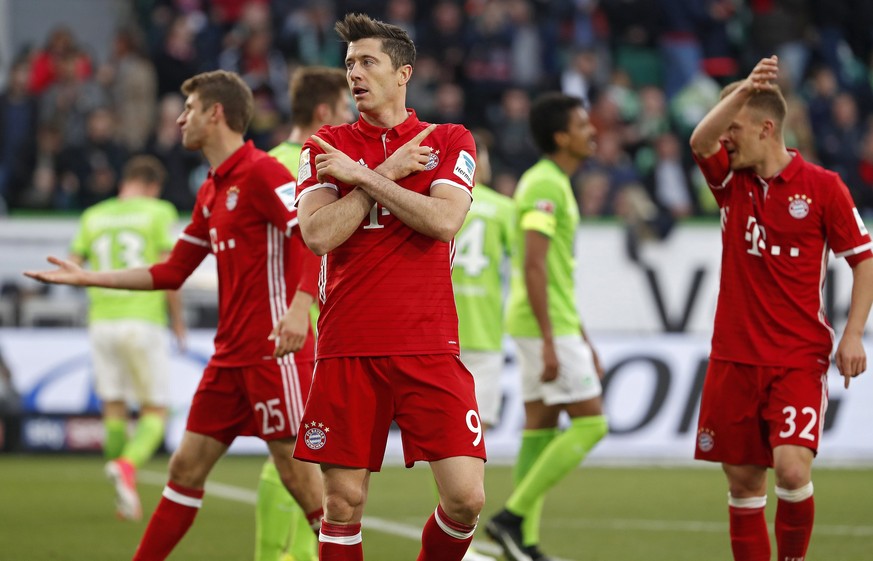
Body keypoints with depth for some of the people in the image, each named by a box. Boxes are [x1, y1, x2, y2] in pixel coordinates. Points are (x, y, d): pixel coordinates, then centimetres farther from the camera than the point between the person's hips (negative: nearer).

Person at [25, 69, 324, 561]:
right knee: (187, 466, 8)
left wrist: (297, 309, -33)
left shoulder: (261, 173, -11)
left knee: (299, 475, -7)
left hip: (276, 354, -9)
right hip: (231, 355, 9)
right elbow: (172, 273, 24)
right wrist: (88, 278, 24)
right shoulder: (211, 192, 17)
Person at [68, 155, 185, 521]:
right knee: (155, 413, 3)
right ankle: (127, 464, -26)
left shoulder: (93, 216, 10)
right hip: (145, 322, -4)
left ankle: (124, 499, 10)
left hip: (102, 322, 4)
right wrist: (177, 317, 3)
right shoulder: (159, 213, -1)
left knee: (114, 410, 11)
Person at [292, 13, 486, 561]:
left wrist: (362, 176, -8)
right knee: (344, 503, -1)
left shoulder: (450, 140, 8)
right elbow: (317, 234, -6)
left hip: (429, 348, -1)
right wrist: (388, 171, -6)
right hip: (348, 349, 1)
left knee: (466, 496, -10)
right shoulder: (326, 147, 10)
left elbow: (443, 221, -10)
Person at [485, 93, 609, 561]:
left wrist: (583, 342, 24)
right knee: (590, 422, -9)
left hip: (556, 326, 10)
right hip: (545, 327, -10)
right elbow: (533, 267, -22)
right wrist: (550, 343, -24)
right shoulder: (544, 185, -15)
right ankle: (514, 515, -7)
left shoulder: (553, 184, 17)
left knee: (541, 429, 8)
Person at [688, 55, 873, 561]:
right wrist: (744, 89, -30)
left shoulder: (822, 187, -4)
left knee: (792, 469, -18)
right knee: (743, 480, 5)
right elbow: (700, 141, -15)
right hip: (735, 357, 4)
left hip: (799, 359, -4)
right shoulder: (732, 182, 6)